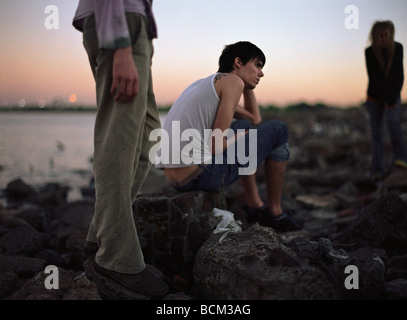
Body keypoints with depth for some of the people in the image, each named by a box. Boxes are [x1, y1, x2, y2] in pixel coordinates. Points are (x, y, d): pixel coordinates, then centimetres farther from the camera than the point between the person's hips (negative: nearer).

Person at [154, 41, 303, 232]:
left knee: (244, 126, 31)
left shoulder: (207, 83, 22)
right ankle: (275, 212, 19)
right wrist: (240, 137, 8)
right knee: (278, 130, 9)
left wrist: (247, 82, 24)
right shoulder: (233, 81, -5)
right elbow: (216, 145, -12)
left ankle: (254, 205, 30)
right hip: (201, 175, -9)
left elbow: (254, 120, 32)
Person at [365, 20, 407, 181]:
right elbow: (373, 78, -16)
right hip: (375, 97, 0)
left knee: (392, 120, -28)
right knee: (376, 132, -3)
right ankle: (377, 171, 1)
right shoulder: (369, 52, -15)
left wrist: (393, 98, -16)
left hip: (393, 95, 0)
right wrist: (386, 100, -17)